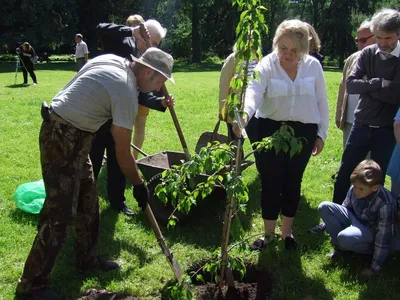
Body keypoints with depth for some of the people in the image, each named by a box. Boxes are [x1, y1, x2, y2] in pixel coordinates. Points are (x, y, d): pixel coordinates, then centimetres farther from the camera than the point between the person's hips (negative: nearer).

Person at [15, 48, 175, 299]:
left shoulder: (111, 60, 5)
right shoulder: (126, 92, -20)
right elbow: (122, 153, -16)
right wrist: (139, 185, -4)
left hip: (74, 135, 10)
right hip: (63, 139, -10)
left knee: (87, 202, 17)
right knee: (61, 212, -7)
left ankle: (88, 259, 31)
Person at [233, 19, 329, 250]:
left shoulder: (313, 66, -2)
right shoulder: (267, 65, -11)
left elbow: (322, 102, 6)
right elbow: (254, 91, -29)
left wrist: (322, 134, 6)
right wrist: (244, 115, -49)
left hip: (304, 132, 2)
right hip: (271, 129, -2)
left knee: (293, 182, 12)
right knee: (271, 183, 2)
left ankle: (287, 231, 30)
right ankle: (269, 233, 20)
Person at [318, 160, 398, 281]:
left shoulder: (385, 204, -31)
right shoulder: (354, 189, -15)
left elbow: (384, 238, -25)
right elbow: (345, 208, 6)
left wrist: (374, 268, -20)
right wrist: (331, 223, 15)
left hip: (372, 232, -6)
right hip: (355, 221, 7)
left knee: (345, 237, -38)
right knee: (324, 207, -13)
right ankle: (341, 247, -6)